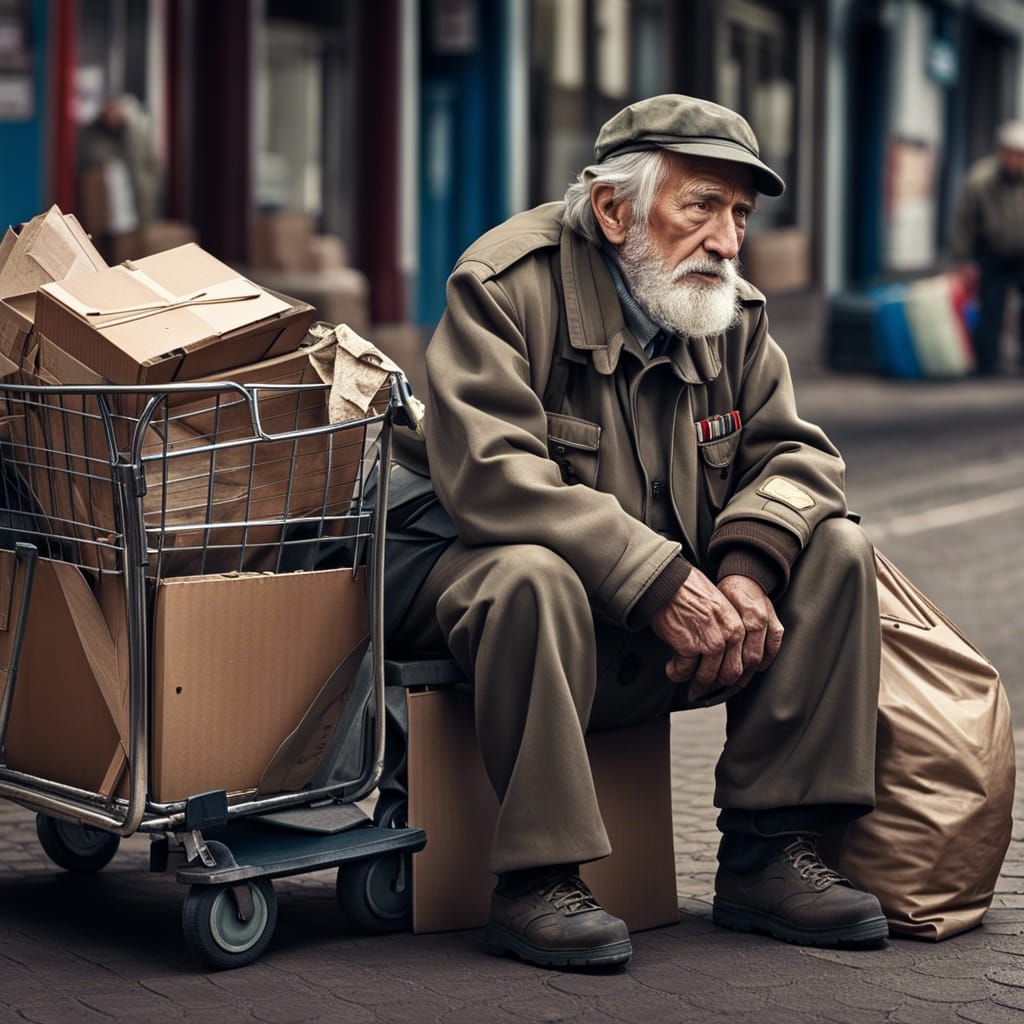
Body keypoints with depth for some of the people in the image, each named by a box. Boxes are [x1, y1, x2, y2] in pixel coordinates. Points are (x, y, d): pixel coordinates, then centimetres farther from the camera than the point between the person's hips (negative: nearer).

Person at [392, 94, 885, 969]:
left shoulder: (733, 312, 5)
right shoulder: (506, 284, -15)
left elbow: (794, 451, 3)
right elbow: (489, 472, -28)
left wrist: (749, 568, -21)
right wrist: (659, 582, -33)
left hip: (682, 601, 6)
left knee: (836, 548, -11)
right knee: (535, 576, -39)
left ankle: (768, 852, -10)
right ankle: (536, 880, -28)